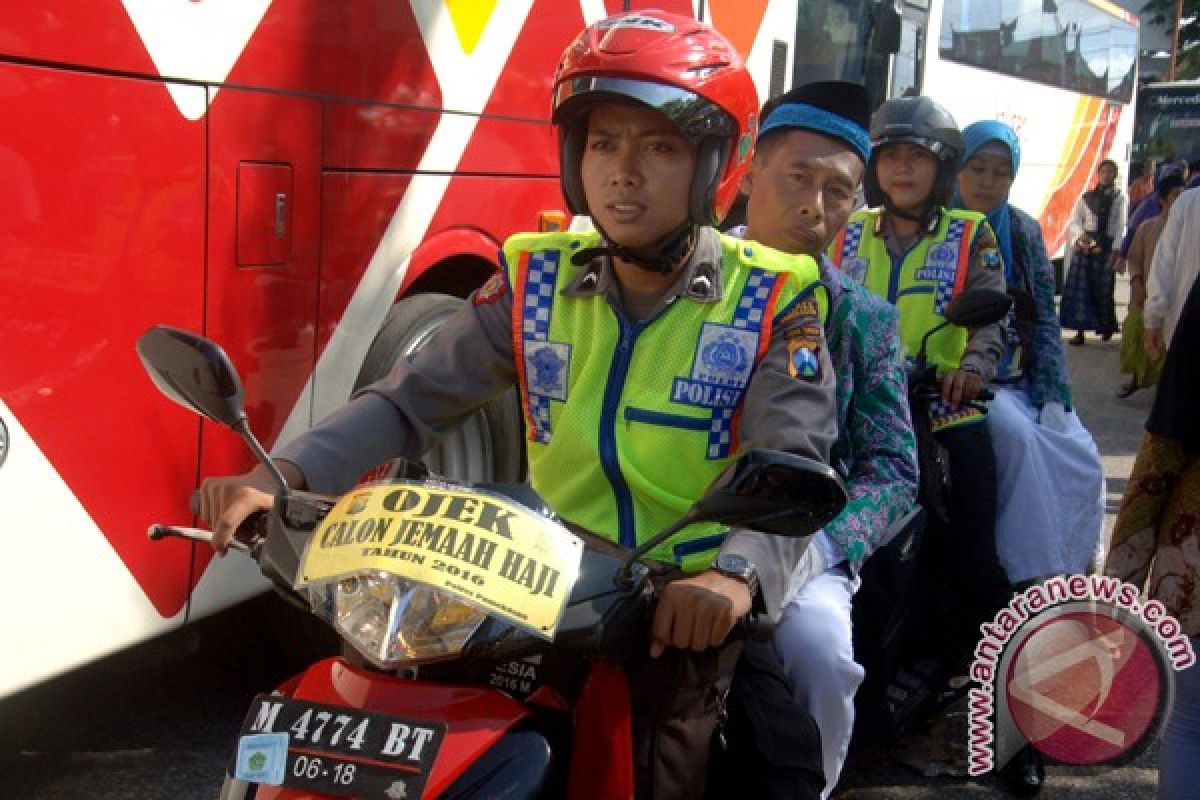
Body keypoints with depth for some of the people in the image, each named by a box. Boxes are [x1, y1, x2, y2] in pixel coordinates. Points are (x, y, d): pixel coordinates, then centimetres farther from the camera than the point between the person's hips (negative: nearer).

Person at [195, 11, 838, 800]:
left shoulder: (772, 303, -6)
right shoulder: (537, 280, 3)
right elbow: (412, 398, 1)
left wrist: (738, 574, -38)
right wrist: (283, 476, -15)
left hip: (688, 608, -2)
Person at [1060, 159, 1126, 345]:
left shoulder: (1119, 198, 6)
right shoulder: (1087, 197, 12)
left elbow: (1120, 226, -1)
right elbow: (1074, 221, 8)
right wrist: (1080, 237, -12)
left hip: (1105, 248, -2)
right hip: (1084, 247, 2)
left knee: (1103, 288, -1)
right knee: (1080, 287, -5)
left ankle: (1106, 327, 16)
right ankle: (1080, 330, -3)